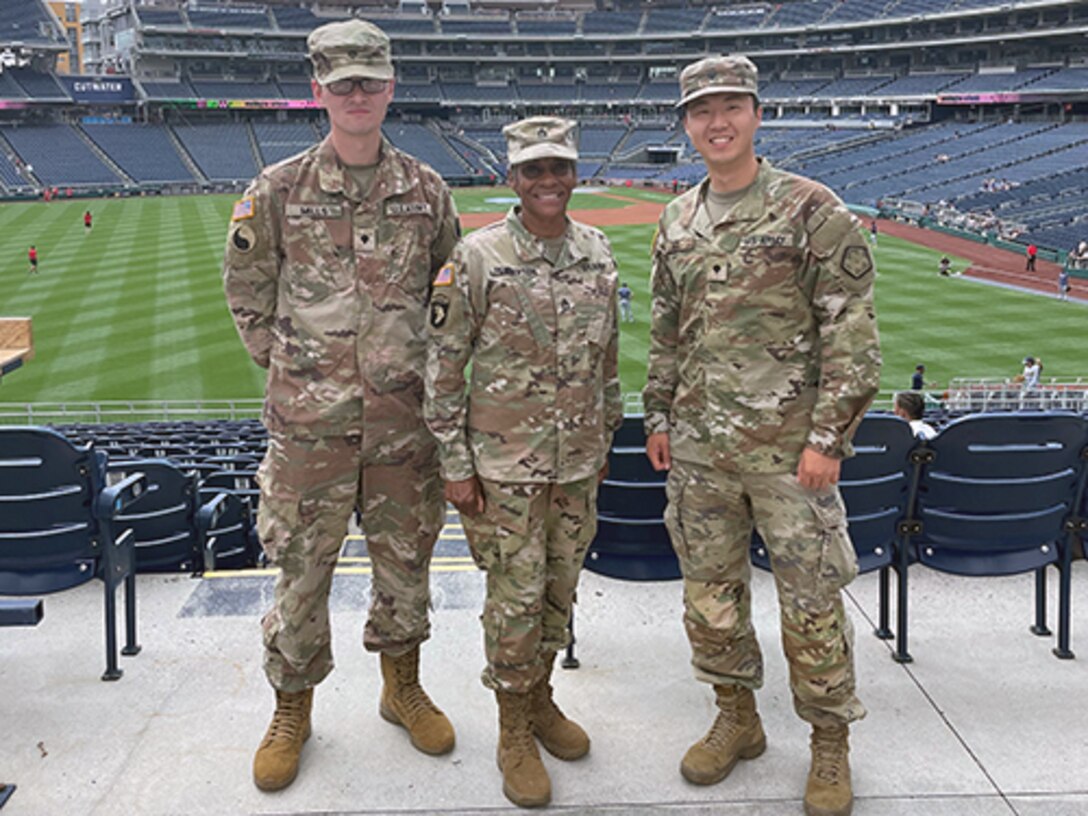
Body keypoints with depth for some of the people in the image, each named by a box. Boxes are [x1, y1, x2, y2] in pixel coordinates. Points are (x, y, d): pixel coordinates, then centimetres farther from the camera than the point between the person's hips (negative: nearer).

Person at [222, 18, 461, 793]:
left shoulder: (427, 190, 3)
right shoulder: (278, 190, -3)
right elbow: (246, 291, 7)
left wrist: (421, 359, 8)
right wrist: (289, 363, 3)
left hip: (403, 411, 2)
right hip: (310, 415, -1)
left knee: (406, 555, 14)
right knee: (301, 564, 7)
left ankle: (402, 686, 35)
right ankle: (293, 708, 26)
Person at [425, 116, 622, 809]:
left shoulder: (598, 252, 4)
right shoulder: (478, 257, -11)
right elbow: (443, 366, -8)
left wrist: (606, 435, 16)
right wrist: (455, 464, -9)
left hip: (578, 460, 5)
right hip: (505, 463, -4)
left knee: (560, 588, 16)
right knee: (515, 596, 3)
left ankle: (541, 698, 37)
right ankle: (515, 731, 22)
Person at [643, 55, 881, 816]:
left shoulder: (813, 210, -7)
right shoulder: (677, 222, 10)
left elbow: (853, 335, -10)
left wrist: (829, 437, -14)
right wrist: (659, 416, 14)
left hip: (788, 447, -5)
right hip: (698, 446, 5)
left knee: (811, 598, 3)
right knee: (710, 589, 13)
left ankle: (831, 744, 22)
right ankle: (737, 718, 33)